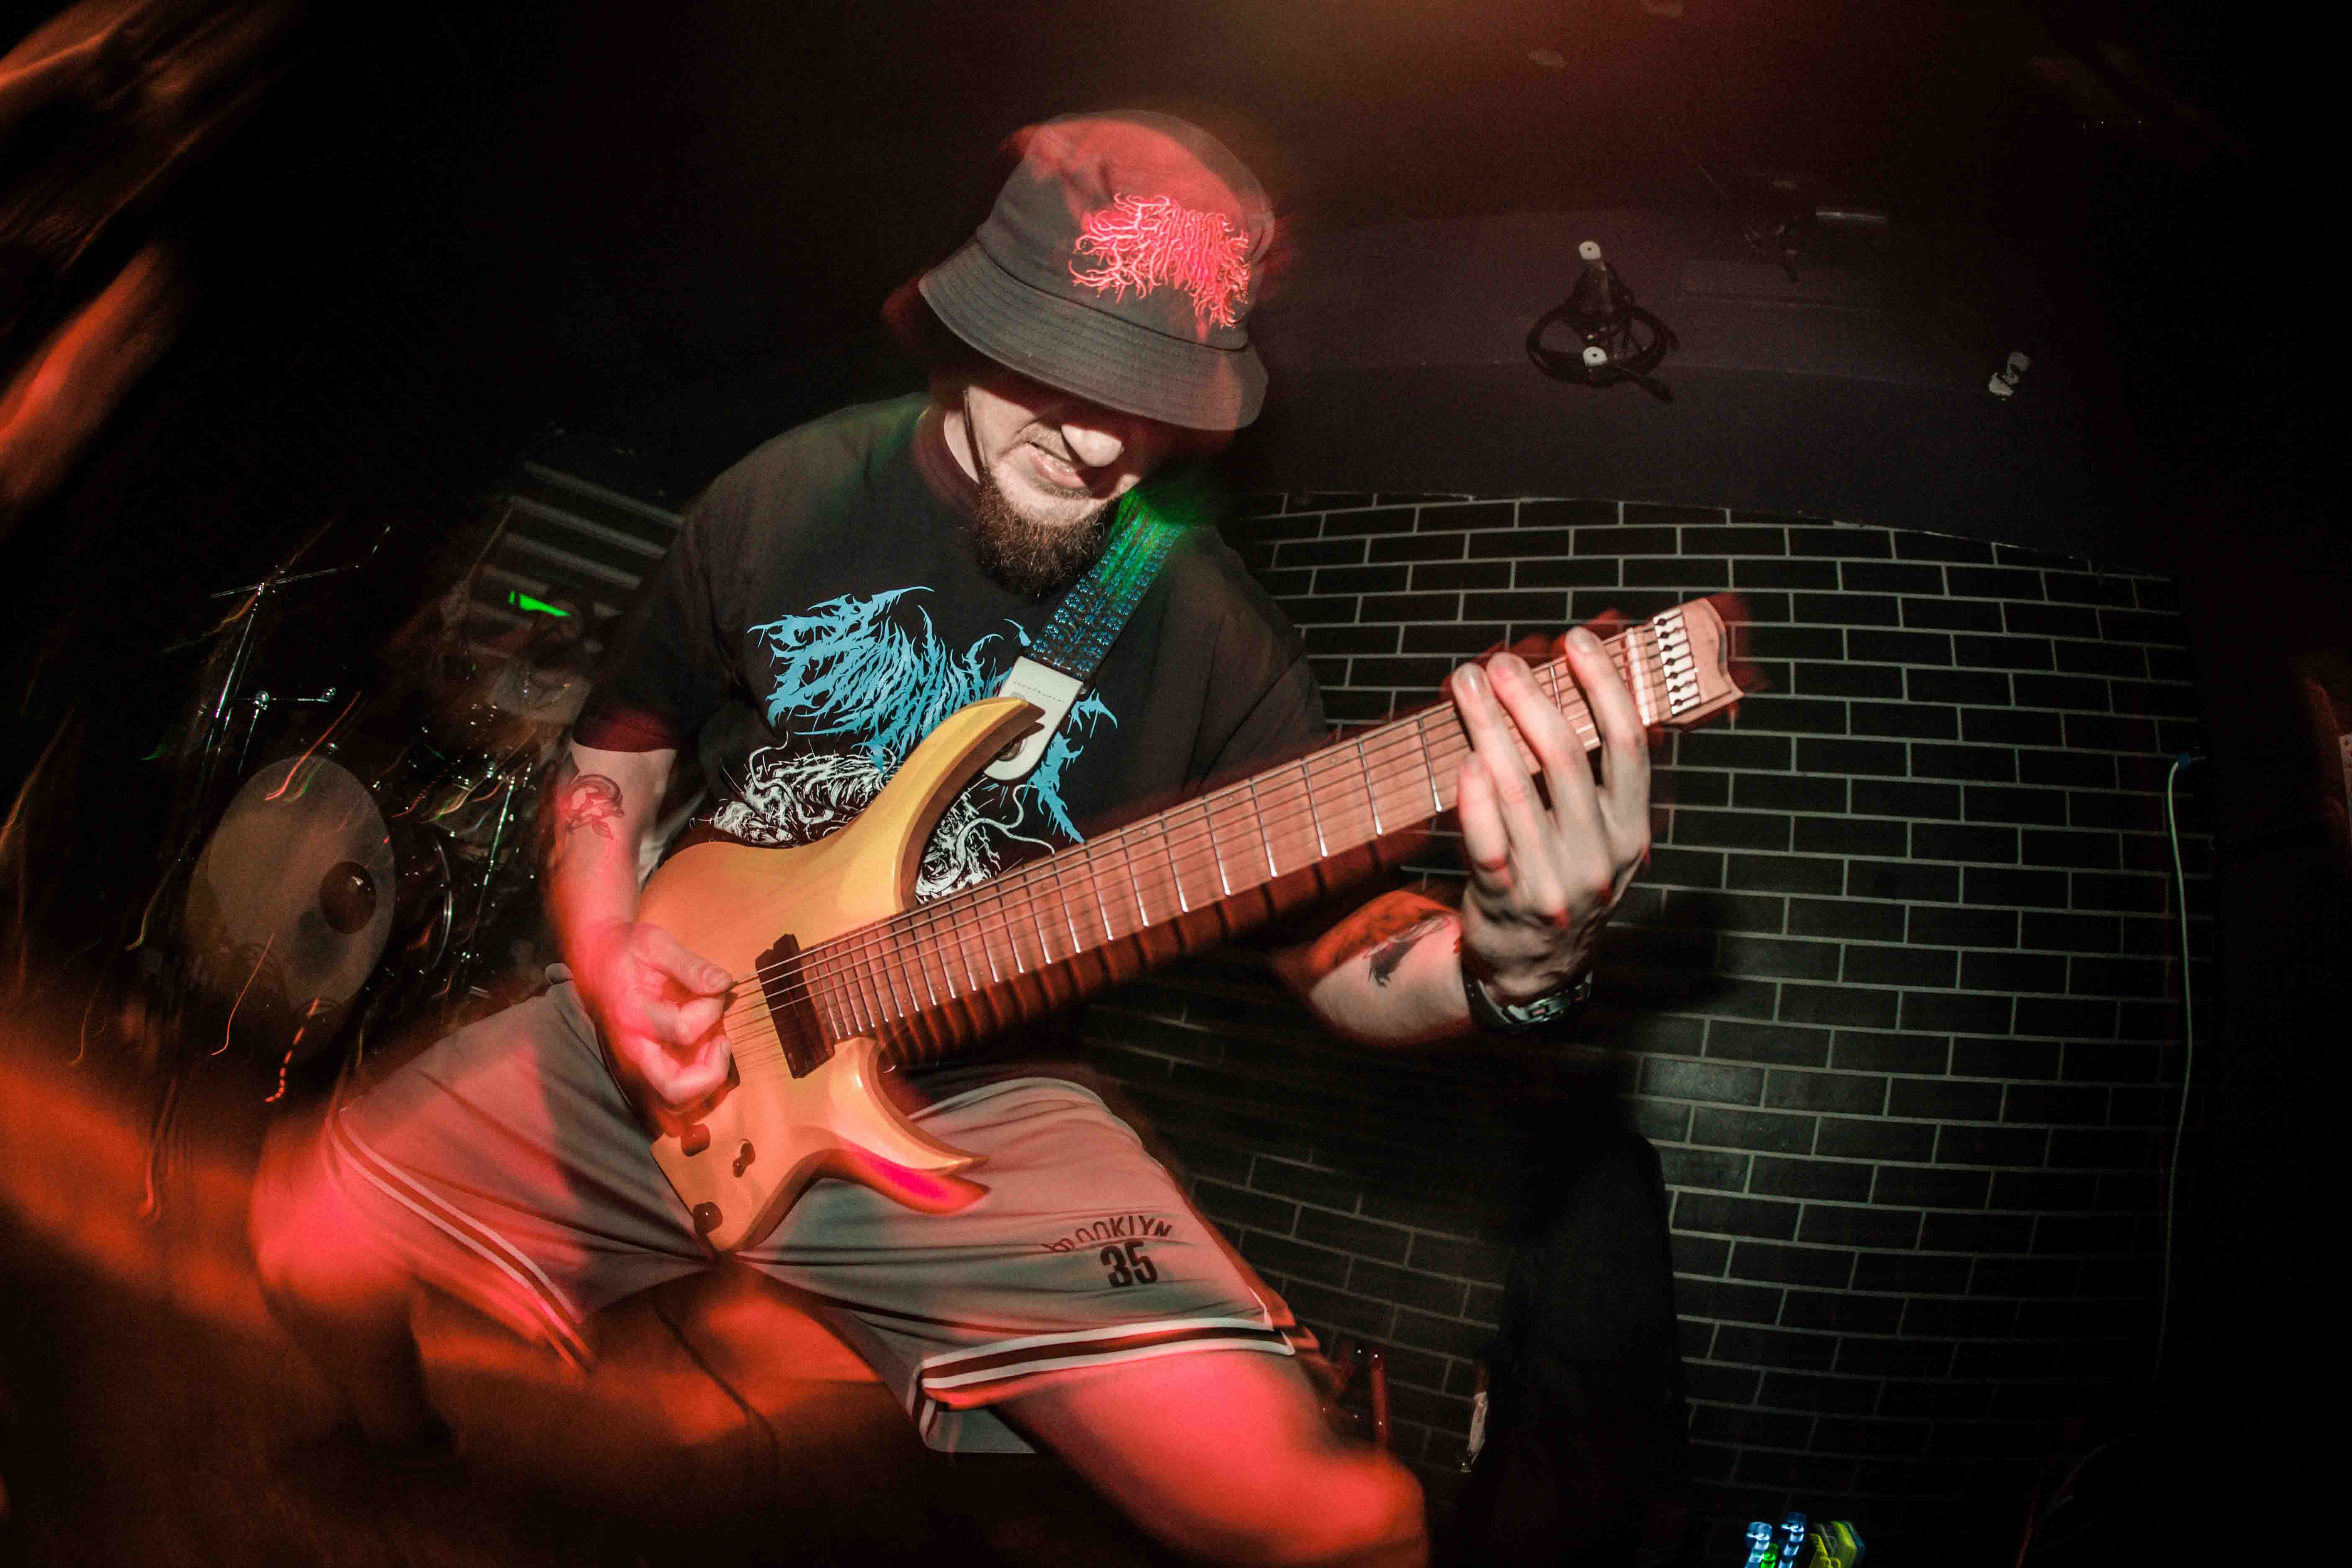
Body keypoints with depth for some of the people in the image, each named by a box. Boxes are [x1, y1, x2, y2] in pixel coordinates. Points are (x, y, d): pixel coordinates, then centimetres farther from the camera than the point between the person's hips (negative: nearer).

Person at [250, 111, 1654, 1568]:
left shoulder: (1211, 630, -8)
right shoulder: (783, 500, -3)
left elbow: (1344, 950, -8)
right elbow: (614, 758, 11)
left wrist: (1505, 959, -32)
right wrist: (605, 951, -8)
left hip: (972, 1106, -2)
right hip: (678, 1032, 3)